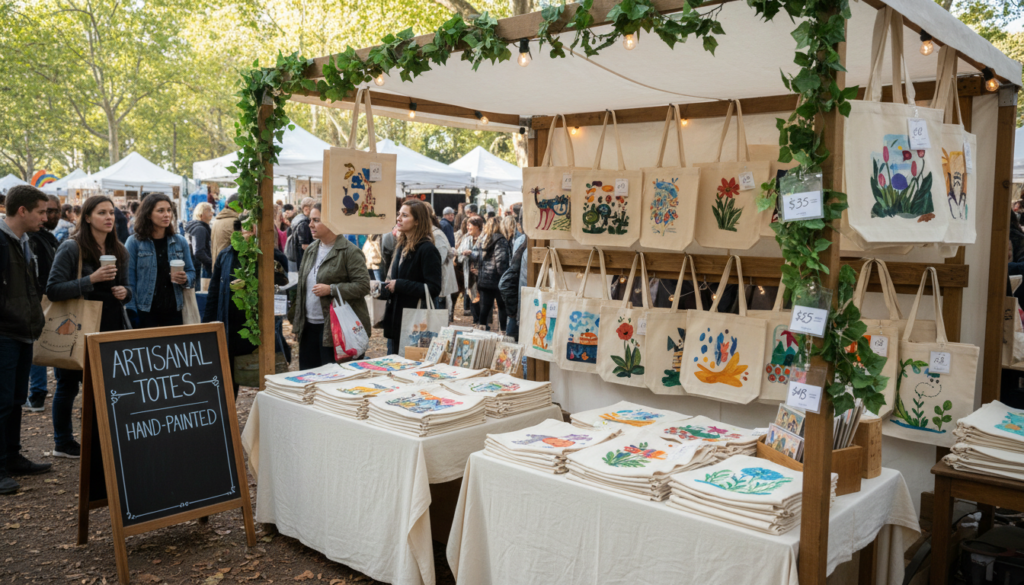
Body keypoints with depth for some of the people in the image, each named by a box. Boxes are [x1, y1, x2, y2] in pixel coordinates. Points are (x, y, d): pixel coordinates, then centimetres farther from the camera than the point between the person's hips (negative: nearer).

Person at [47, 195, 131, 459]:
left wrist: (125, 292, -3)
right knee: (68, 385, 8)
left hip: (112, 328, 5)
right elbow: (53, 290, -15)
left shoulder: (119, 251, 10)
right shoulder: (71, 248, -8)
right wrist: (91, 279, -24)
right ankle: (63, 443, 23)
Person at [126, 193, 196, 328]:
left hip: (173, 312, 3)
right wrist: (132, 313, -10)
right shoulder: (134, 242, -1)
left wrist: (185, 279, -11)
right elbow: (129, 281, -4)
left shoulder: (180, 242, 8)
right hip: (145, 313, -3)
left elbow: (192, 273, 12)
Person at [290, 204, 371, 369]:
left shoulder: (350, 251, -10)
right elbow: (301, 286, 19)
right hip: (309, 326, 7)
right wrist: (295, 320, 16)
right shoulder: (311, 251, 14)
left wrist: (331, 290, -21)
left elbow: (363, 286, -14)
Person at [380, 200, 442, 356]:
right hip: (395, 321, 8)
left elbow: (433, 289, -19)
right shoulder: (401, 245, 12)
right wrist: (382, 288, 5)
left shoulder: (427, 249, -14)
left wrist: (399, 285, -18)